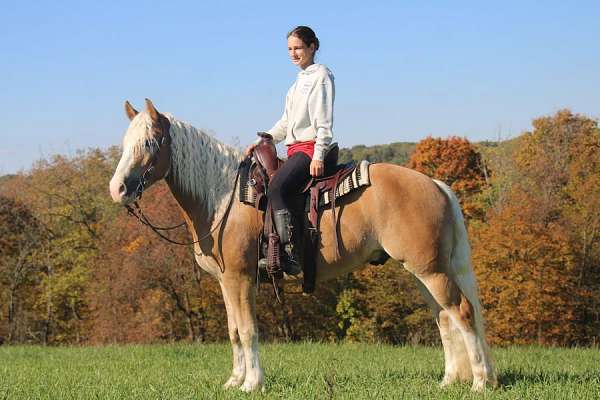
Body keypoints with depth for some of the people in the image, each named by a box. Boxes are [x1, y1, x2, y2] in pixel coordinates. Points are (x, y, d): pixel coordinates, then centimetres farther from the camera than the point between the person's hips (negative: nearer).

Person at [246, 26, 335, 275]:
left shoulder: (320, 75, -3)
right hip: (295, 149, 10)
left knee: (277, 187, -30)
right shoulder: (300, 80, 24)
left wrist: (318, 156, -21)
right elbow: (286, 123, 25)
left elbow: (323, 121, -12)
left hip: (310, 147, -10)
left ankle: (290, 255, -36)